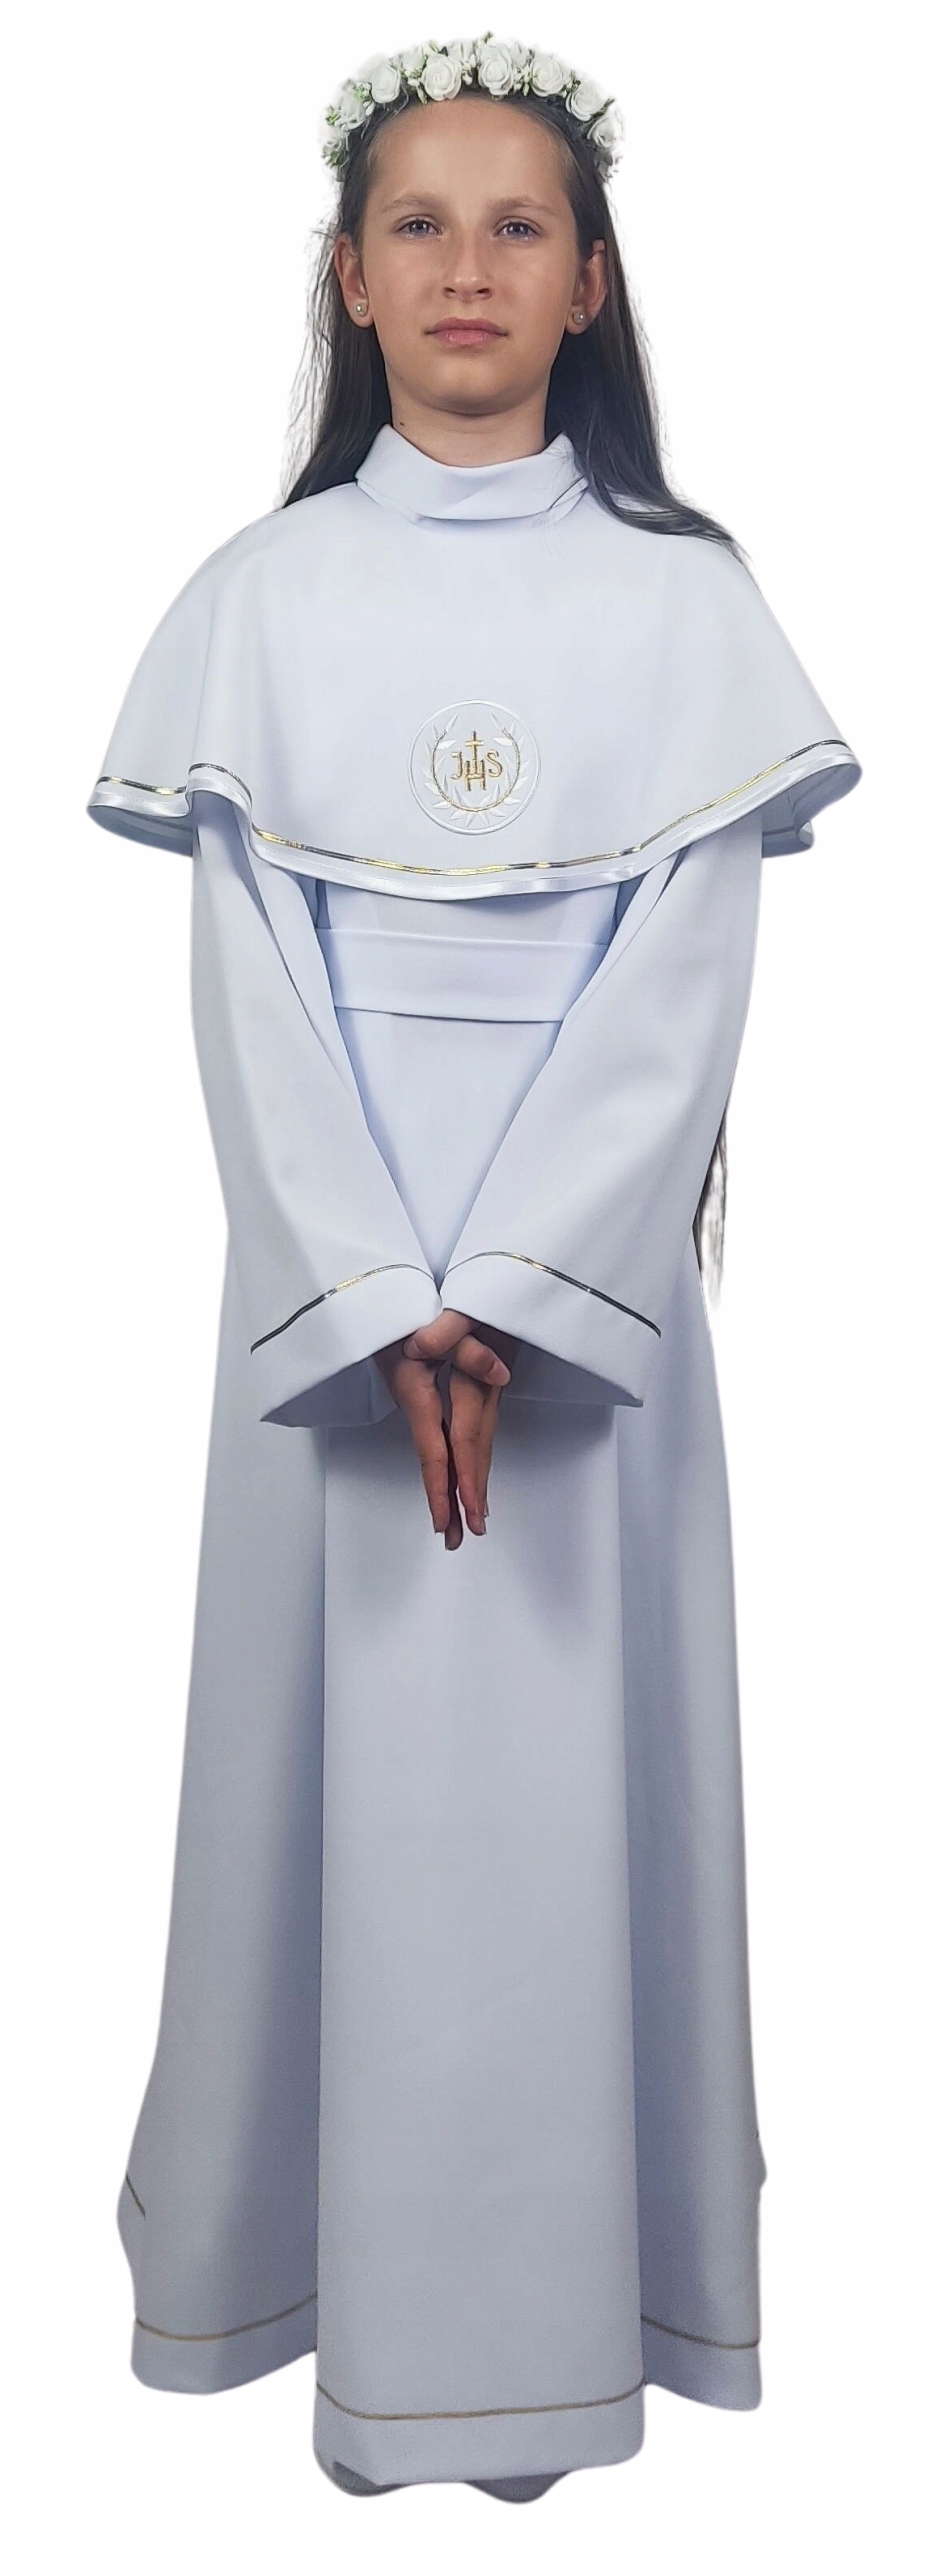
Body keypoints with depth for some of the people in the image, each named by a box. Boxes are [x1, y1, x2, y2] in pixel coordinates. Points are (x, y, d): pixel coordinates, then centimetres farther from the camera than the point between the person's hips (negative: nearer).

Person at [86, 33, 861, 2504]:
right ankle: (339, 2265, 23)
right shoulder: (260, 601, 6)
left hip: (591, 1280, 0)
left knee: (569, 1751, 4)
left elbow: (686, 987, -3)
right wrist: (381, 1303, -11)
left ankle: (557, 2285, 21)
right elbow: (247, 994, -1)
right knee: (343, 1739, 5)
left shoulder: (685, 600, 5)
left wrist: (513, 1294, -13)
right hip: (327, 1282, 1)